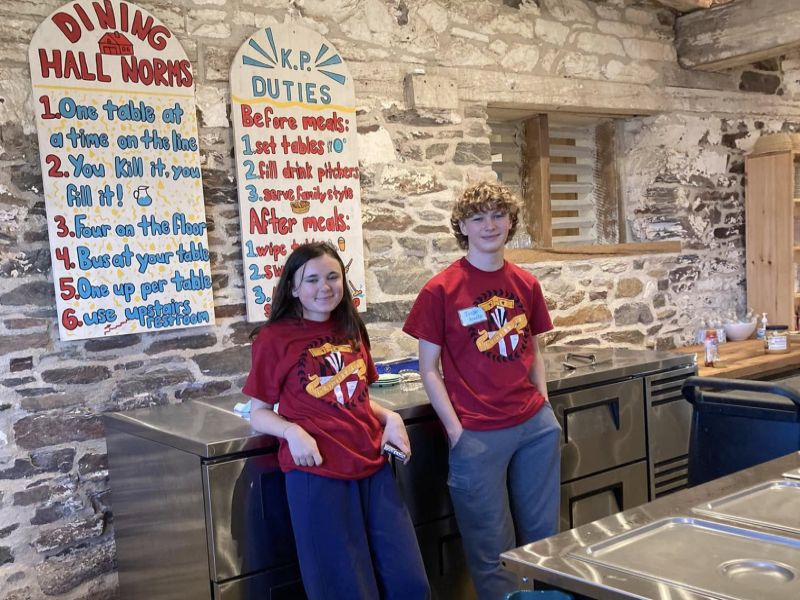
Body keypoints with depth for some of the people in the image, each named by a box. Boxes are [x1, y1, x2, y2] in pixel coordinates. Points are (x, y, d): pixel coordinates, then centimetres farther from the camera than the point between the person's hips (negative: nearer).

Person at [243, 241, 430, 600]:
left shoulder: (350, 329, 10)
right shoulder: (274, 338, -6)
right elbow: (258, 414, -2)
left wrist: (389, 417, 1)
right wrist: (293, 431, -21)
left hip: (372, 466, 5)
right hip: (317, 472, -5)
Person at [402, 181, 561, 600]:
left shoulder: (526, 284, 6)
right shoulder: (441, 290, -8)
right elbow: (429, 370, -5)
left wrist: (544, 405, 6)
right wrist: (457, 431, -10)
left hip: (536, 426, 5)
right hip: (477, 435, -4)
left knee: (543, 537, 15)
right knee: (493, 551, 7)